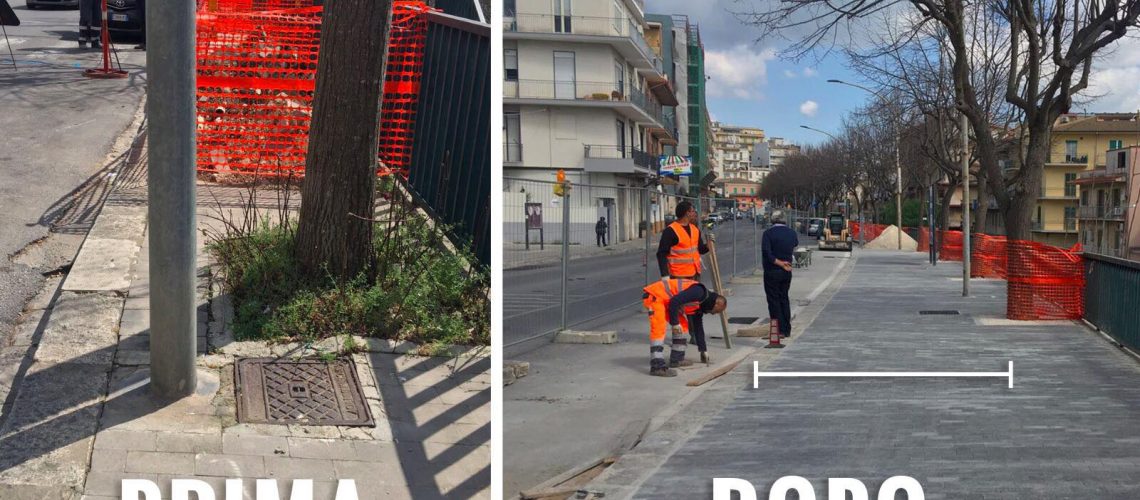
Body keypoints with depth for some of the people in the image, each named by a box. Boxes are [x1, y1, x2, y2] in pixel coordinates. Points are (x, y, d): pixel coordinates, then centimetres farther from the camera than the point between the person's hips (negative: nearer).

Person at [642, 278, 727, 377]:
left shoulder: (699, 305, 14)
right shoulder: (699, 292, -17)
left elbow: (698, 327, 24)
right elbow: (674, 302, -24)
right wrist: (675, 323, -17)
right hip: (653, 296, -11)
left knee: (683, 324, 15)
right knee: (659, 329, -22)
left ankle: (677, 359, 17)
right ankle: (657, 367, -28)